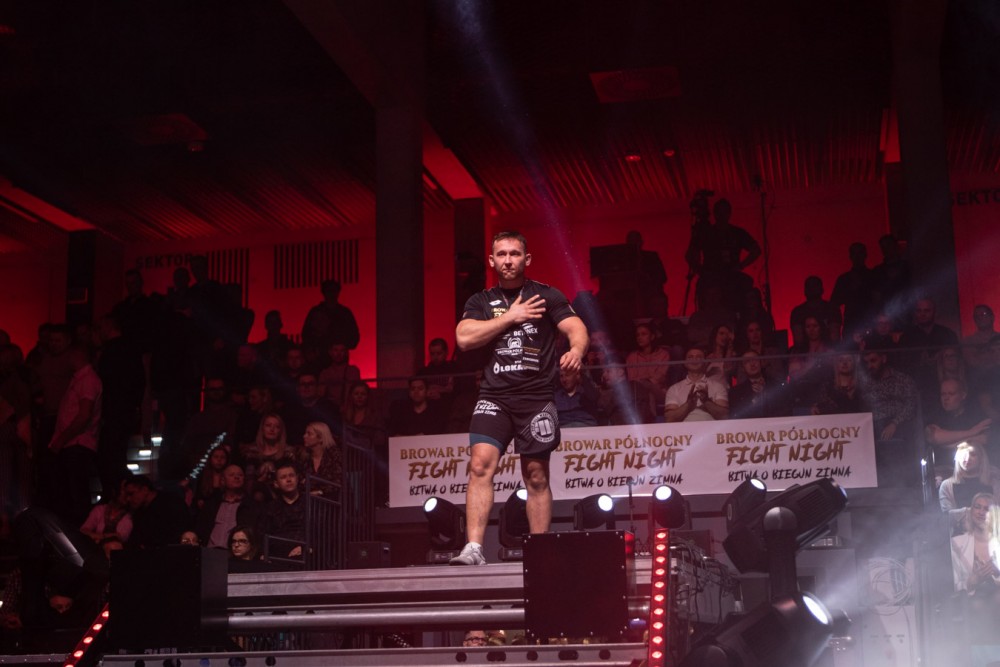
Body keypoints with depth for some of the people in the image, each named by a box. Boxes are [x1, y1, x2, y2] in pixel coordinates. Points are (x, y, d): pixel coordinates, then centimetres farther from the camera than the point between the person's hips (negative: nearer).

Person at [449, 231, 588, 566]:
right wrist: (511, 317, -5)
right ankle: (473, 548, -19)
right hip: (494, 396, 1)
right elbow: (464, 338, -2)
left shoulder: (546, 296, 8)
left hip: (536, 396, -1)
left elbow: (577, 329, 0)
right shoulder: (480, 302, 13)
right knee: (480, 464, -16)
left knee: (536, 476, 3)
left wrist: (576, 350, -24)